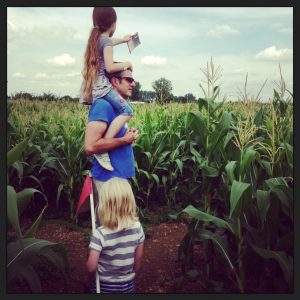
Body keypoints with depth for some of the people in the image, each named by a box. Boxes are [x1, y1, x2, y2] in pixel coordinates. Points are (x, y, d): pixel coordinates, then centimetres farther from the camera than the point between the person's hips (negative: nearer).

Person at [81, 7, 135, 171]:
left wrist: (122, 40, 60)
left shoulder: (95, 38, 20)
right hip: (102, 86, -10)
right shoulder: (107, 40, -7)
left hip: (93, 86, 10)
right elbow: (110, 67, -17)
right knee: (127, 110, -21)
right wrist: (126, 64, 0)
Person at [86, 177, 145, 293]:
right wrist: (132, 276, 12)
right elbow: (138, 259, -4)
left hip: (104, 286, -3)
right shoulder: (137, 227, -15)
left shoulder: (100, 234, -26)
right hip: (128, 285, 3)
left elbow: (91, 267, -22)